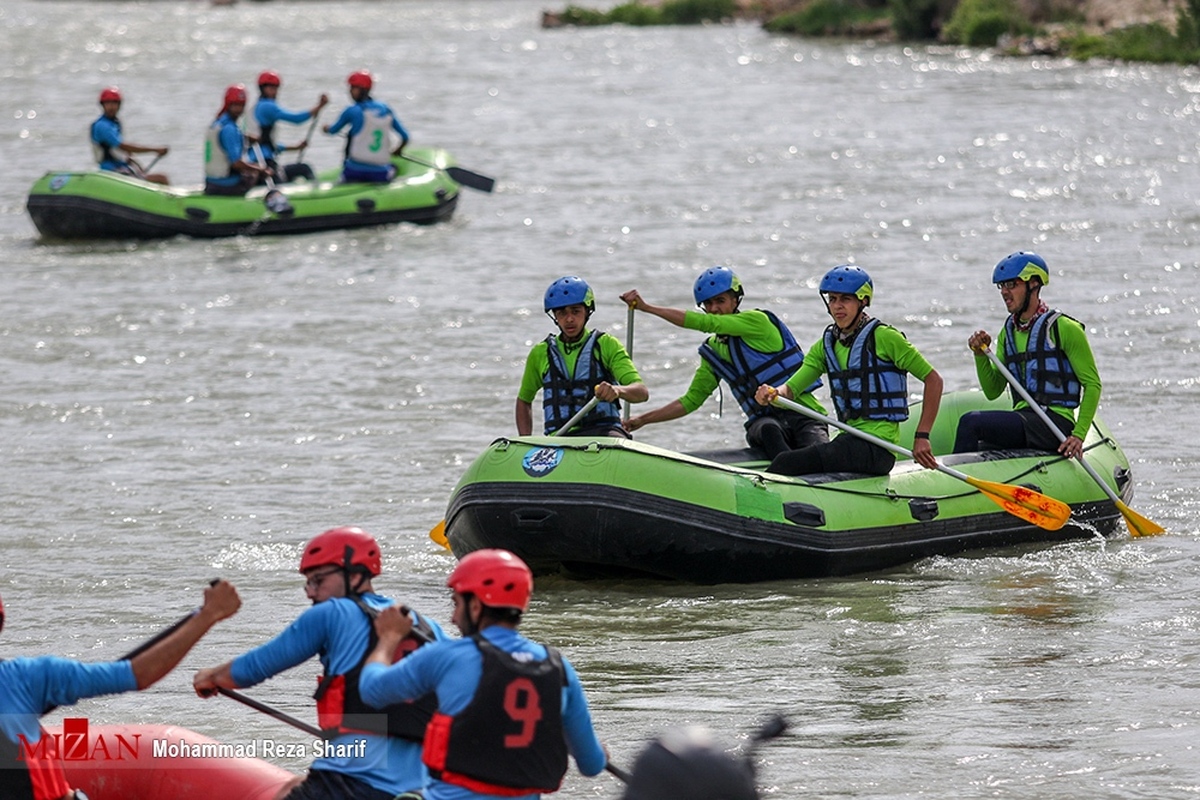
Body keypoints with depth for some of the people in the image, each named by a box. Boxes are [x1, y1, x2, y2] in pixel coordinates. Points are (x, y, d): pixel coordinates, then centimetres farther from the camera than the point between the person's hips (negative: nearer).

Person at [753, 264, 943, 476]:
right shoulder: (825, 347, 15)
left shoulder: (883, 337, -4)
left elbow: (933, 380, -3)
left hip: (877, 447, -7)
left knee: (788, 463, -24)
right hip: (849, 439, 7)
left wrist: (922, 436, -9)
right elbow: (791, 389, 6)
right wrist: (772, 393, -19)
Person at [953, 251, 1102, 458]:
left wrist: (1079, 435, -15)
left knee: (971, 422, -23)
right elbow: (993, 391, 16)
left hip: (1054, 424, -7)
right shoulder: (1008, 333, 17)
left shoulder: (1064, 328, -4)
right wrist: (981, 355, -1)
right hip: (1022, 421, 7)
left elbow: (1092, 384, -5)